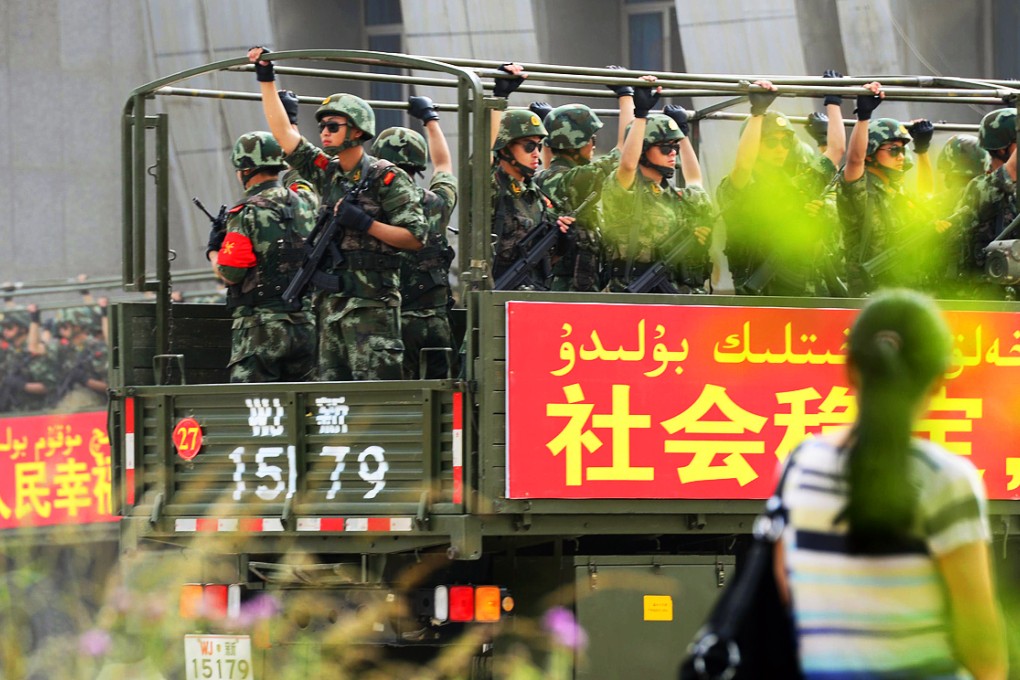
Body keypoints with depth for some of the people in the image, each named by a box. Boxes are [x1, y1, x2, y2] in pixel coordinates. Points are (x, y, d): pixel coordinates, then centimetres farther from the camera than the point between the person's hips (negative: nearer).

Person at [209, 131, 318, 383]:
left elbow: (230, 274, -13)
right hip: (306, 323, 6)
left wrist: (214, 254, 7)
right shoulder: (305, 204, 9)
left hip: (261, 327, -6)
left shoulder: (247, 214, -11)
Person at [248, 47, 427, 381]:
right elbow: (283, 132, 14)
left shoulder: (388, 178, -5)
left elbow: (415, 236, -9)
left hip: (371, 304, -7)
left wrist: (365, 223, -18)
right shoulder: (326, 171, 14)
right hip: (330, 300, 7)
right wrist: (266, 78, 11)